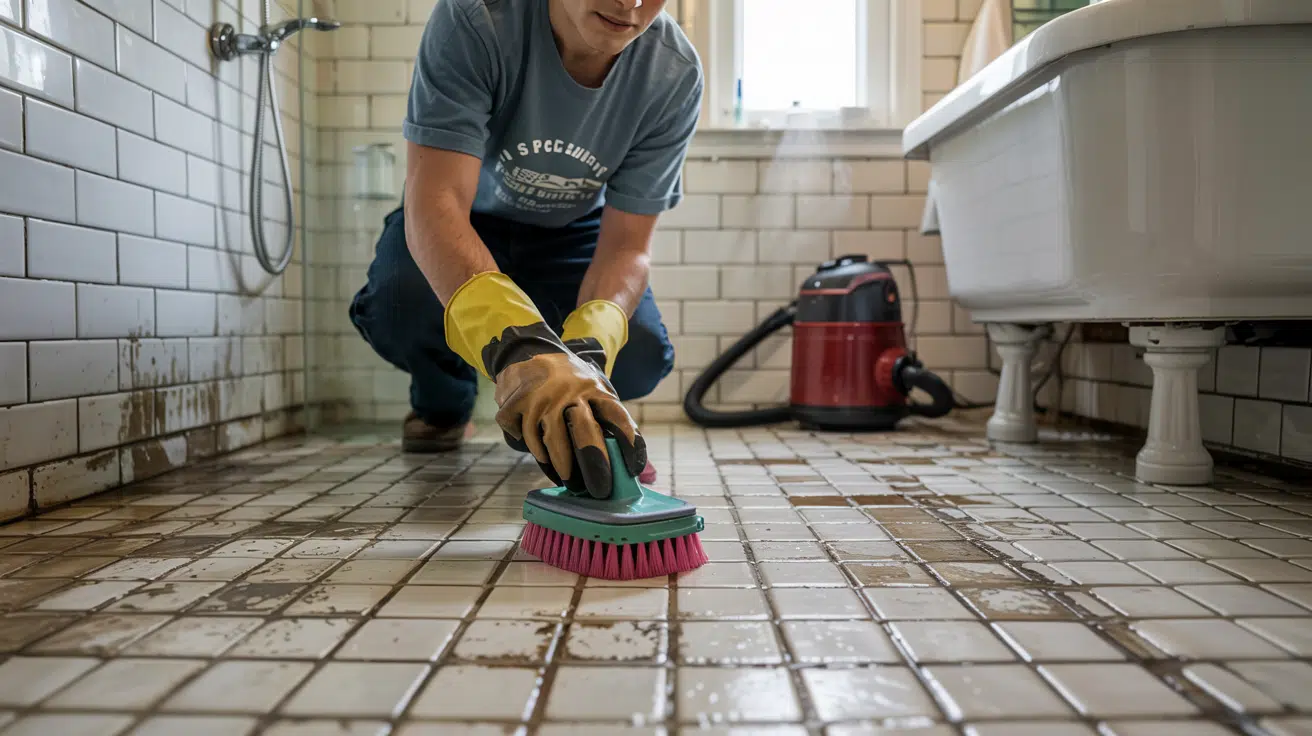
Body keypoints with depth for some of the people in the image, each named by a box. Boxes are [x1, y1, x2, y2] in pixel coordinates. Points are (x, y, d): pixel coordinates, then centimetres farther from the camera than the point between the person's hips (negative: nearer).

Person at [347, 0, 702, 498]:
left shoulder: (676, 74, -25)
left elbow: (626, 245, -24)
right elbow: (435, 200, -44)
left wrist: (586, 349, -45)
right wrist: (517, 345, -61)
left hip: (570, 231, 2)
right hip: (467, 220, -1)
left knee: (642, 354, -24)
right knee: (398, 302, -32)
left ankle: (568, 408, 14)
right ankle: (443, 402, 6)